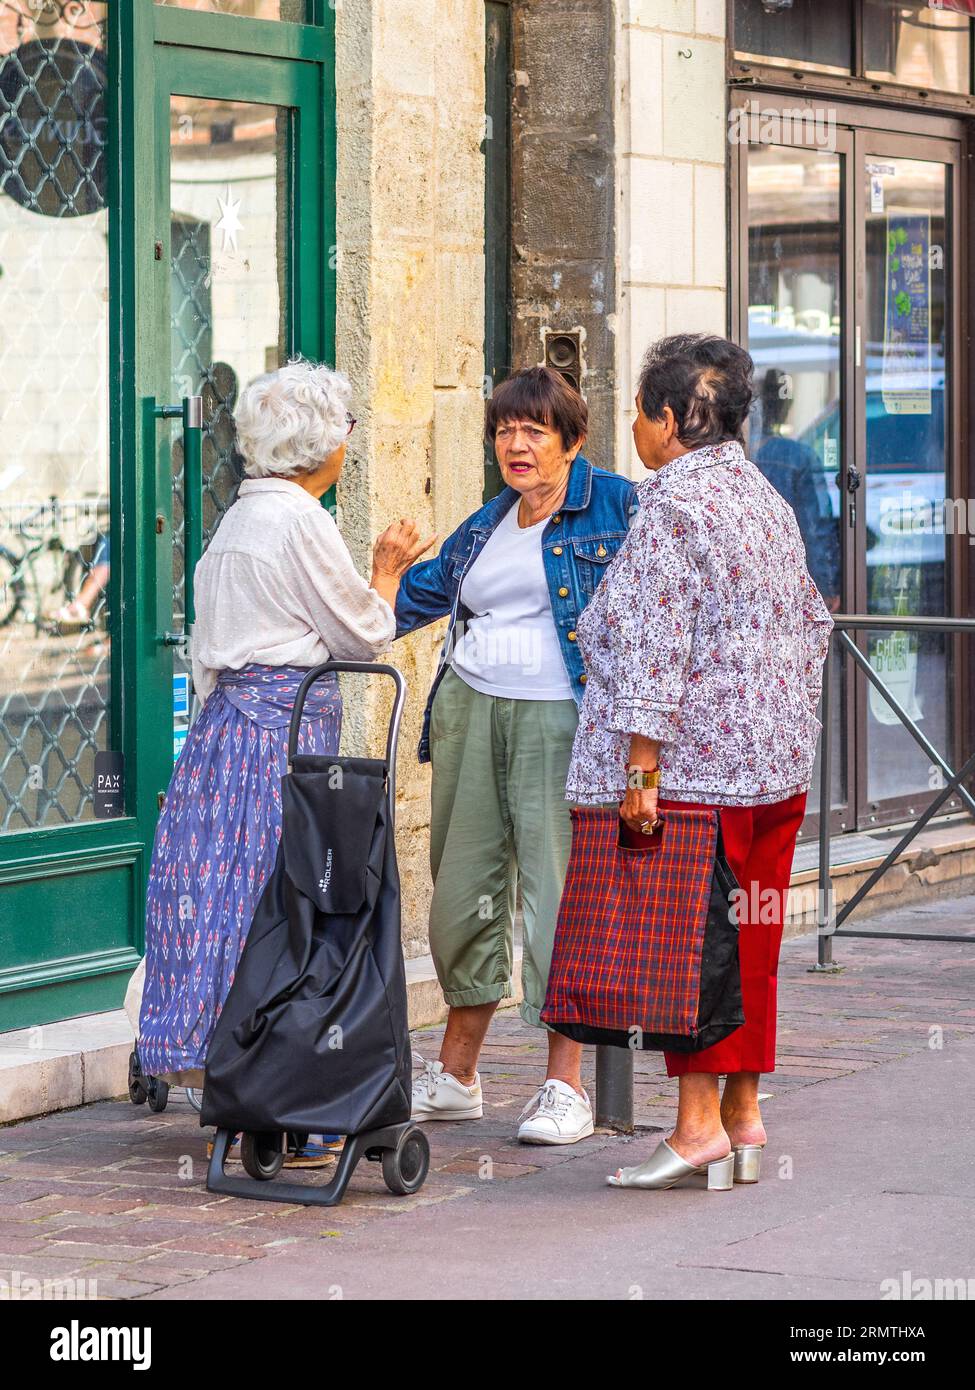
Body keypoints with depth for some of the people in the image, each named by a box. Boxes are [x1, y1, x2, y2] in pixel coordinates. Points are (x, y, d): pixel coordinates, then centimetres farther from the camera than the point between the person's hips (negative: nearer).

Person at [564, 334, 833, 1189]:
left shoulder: (672, 506, -12)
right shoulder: (768, 502, 14)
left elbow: (656, 644, -18)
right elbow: (811, 626, 20)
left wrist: (640, 765, -18)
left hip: (697, 760, -8)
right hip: (779, 761, 8)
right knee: (750, 936, 11)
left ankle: (699, 1119, -7)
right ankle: (744, 1114, 14)